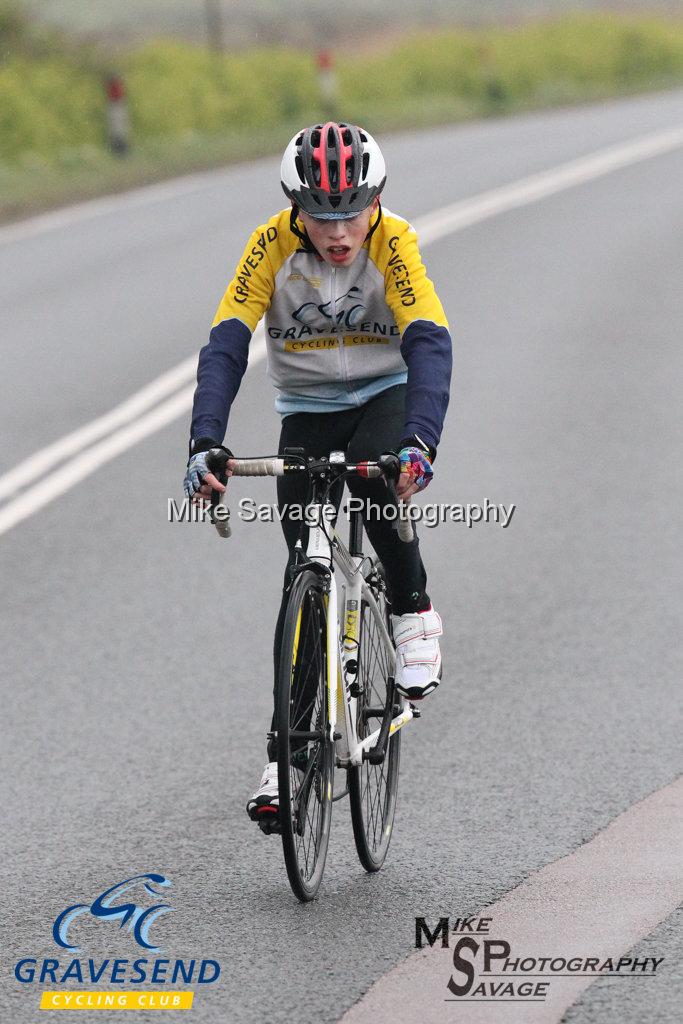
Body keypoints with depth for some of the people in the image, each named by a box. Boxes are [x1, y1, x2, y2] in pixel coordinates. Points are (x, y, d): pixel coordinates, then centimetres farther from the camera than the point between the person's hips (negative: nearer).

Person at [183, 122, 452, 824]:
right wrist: (205, 445, -41)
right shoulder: (272, 245, -20)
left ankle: (414, 611, -8)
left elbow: (429, 344, -32)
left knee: (374, 477, -35)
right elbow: (225, 346, -26)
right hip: (307, 410, 2)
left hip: (387, 395, -1)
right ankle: (287, 753, -2)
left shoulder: (393, 242, -23)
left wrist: (420, 443, -49)